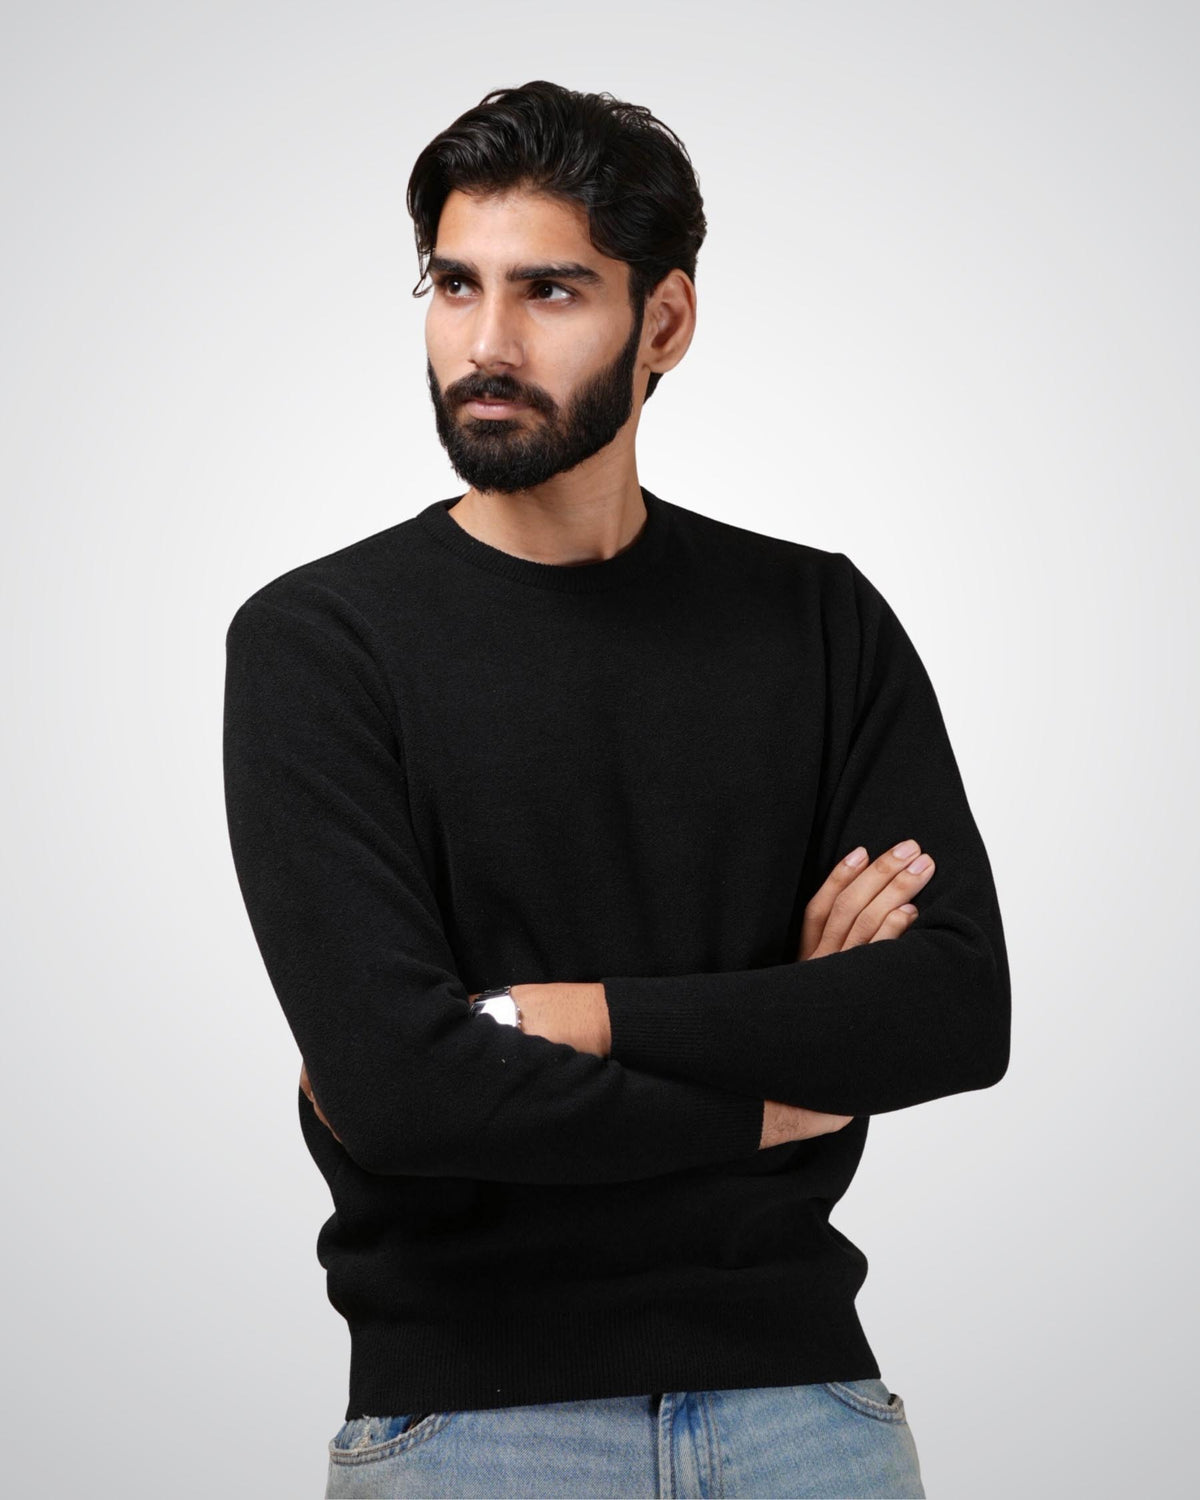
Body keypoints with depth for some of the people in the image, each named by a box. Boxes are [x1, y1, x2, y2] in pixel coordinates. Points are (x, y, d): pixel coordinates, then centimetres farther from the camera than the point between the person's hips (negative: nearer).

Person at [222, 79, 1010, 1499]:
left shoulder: (821, 620, 3)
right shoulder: (316, 640, -6)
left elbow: (962, 1008, -8)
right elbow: (389, 1085, -18)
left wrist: (558, 1015, -16)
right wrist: (770, 1092, -9)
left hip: (797, 1381, 3)